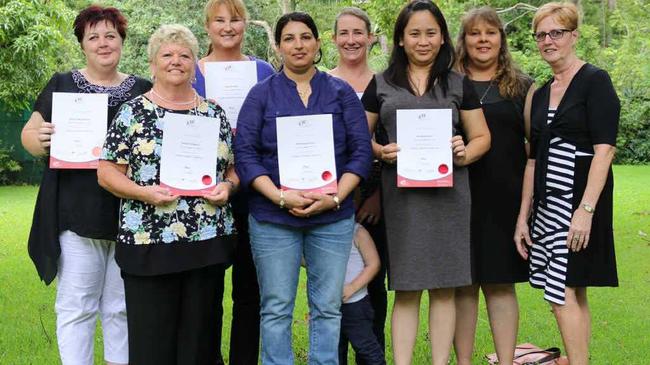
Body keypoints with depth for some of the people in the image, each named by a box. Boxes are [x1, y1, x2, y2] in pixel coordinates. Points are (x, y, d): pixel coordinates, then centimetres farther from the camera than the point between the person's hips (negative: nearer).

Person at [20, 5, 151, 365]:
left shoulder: (143, 90, 10)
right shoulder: (61, 85, 5)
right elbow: (29, 133, 6)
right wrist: (39, 138, -16)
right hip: (77, 215, -2)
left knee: (123, 307, 11)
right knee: (76, 307, 1)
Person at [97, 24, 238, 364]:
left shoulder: (215, 113, 11)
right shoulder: (133, 112, 1)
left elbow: (233, 167, 16)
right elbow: (107, 172, -2)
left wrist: (226, 186, -5)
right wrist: (143, 192, -18)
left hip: (208, 240, 3)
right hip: (149, 243, -3)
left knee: (200, 337, 8)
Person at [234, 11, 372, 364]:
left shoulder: (341, 92, 7)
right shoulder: (261, 94, 3)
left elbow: (361, 150, 3)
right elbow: (244, 153, -3)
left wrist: (335, 197, -11)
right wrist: (282, 197, -15)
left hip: (333, 217, 1)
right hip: (273, 218, -1)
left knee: (327, 307, 7)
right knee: (276, 309, 4)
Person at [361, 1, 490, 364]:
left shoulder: (459, 85, 10)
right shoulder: (381, 85, 10)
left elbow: (482, 137, 12)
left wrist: (464, 154, -10)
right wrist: (381, 152, -9)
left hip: (448, 194, 1)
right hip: (401, 195, 0)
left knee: (444, 287, 4)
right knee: (406, 289, 1)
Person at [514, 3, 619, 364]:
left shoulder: (595, 81, -6)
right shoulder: (541, 94, 15)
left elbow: (604, 149, -14)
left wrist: (586, 209, -21)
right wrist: (523, 215, 13)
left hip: (580, 199, -7)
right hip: (547, 203, 7)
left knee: (563, 293, -11)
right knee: (574, 294, 10)